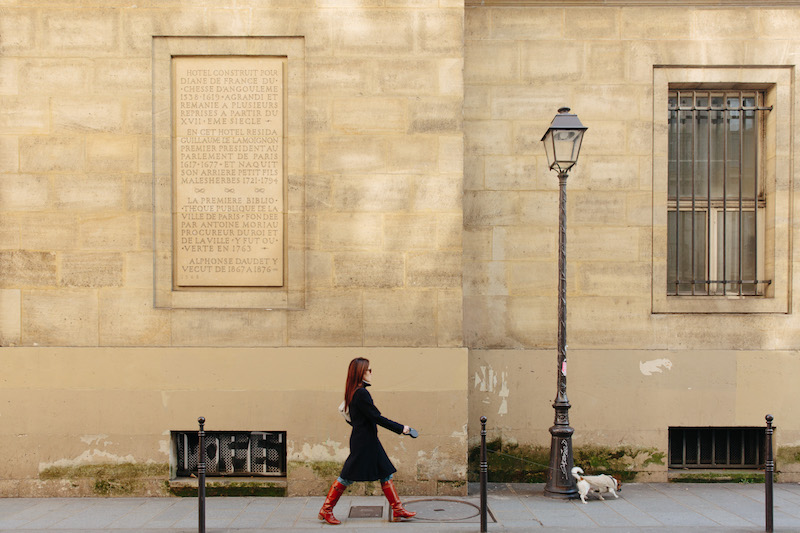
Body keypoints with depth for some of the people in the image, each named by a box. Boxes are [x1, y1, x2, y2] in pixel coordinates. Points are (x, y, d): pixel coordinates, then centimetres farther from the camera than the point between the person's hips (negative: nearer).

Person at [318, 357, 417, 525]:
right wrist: (401, 428, -15)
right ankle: (326, 510, 9)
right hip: (363, 442, -10)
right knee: (347, 477, -1)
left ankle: (397, 510, 13)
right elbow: (376, 417, -20)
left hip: (368, 441, 10)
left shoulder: (354, 392, 10)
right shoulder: (361, 393, -20)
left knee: (386, 474, 10)